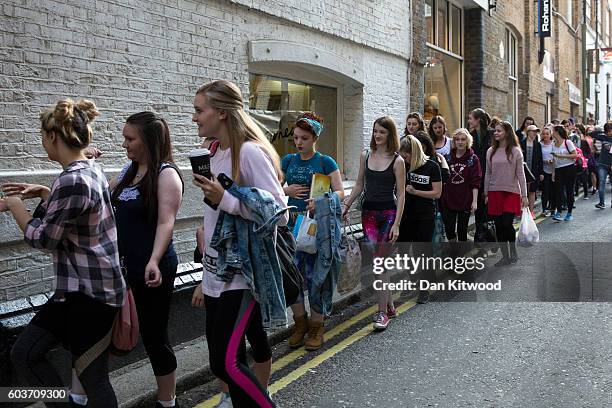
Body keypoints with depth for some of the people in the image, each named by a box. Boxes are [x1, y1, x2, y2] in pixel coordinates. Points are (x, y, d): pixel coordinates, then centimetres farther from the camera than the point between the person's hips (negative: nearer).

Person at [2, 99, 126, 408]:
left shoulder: (72, 180, -22)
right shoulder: (91, 170, 8)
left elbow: (42, 239, -15)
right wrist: (43, 193, 20)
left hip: (90, 292, -10)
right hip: (80, 287, 10)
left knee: (92, 376, 1)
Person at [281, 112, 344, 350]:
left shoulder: (325, 162, -2)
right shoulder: (288, 160, 10)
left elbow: (340, 192, -6)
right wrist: (287, 190, -8)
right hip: (293, 224, 4)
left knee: (314, 276, 1)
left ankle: (316, 327, 15)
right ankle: (300, 323, 20)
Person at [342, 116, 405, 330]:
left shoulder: (397, 161, -4)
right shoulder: (365, 156, 8)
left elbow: (401, 194, -5)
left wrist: (396, 224, -11)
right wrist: (346, 205, 7)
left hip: (388, 212, -4)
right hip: (368, 211, 4)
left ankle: (382, 312, -3)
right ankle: (389, 306, 14)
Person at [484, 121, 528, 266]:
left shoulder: (515, 151, -2)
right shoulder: (491, 151, 7)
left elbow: (520, 174, -2)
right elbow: (488, 174, 11)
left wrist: (524, 195, -5)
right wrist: (486, 194, 10)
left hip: (511, 192, -3)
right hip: (495, 192, 3)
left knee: (507, 224, -11)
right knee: (499, 226, 4)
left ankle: (513, 252, 12)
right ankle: (505, 256, 15)